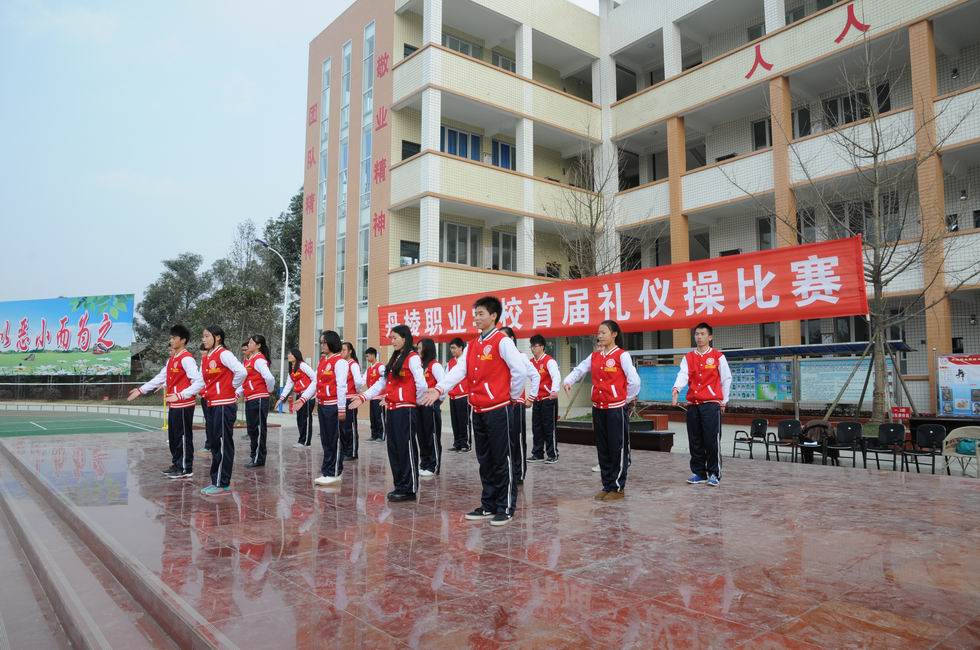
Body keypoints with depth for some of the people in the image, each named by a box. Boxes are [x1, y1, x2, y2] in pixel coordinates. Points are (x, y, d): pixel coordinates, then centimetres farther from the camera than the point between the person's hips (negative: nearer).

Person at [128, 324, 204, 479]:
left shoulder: (186, 358, -16)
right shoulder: (171, 359, 13)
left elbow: (199, 382, -24)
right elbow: (160, 378, 22)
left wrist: (179, 395, -29)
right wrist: (141, 390, 18)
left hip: (184, 405, -9)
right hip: (173, 405, 9)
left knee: (184, 436, -1)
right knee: (173, 436, 16)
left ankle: (186, 469, 7)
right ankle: (176, 465, 27)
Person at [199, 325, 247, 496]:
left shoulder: (223, 354, -12)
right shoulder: (205, 358, 14)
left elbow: (242, 372, -24)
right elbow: (203, 381, 20)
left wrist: (232, 387, -11)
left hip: (224, 405, -9)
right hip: (211, 405, 9)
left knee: (223, 444, -2)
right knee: (214, 444, 13)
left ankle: (223, 484, 5)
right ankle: (216, 481, 22)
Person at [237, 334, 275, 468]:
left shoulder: (259, 360, -14)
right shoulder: (248, 360, 15)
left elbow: (269, 378, -26)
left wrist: (269, 390, -9)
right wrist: (237, 393, 10)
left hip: (259, 399, -9)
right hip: (249, 399, 9)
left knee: (259, 429, -1)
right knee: (251, 428, 14)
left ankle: (259, 459, 6)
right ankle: (254, 456, 24)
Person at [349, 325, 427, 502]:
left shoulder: (412, 358, -9)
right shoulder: (395, 358, 18)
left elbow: (421, 384, -16)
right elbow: (382, 382, 17)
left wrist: (416, 401, -2)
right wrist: (363, 397, 10)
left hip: (406, 410, -8)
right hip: (391, 409, 9)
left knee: (406, 448, -3)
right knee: (393, 449, 11)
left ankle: (409, 489, 4)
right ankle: (399, 486, 20)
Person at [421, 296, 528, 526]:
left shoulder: (502, 341, -10)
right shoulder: (472, 345, 13)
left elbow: (520, 371, -14)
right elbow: (459, 370, 3)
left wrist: (513, 395, -4)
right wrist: (439, 389, -10)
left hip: (498, 410, -7)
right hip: (478, 411, 8)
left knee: (501, 460, 1)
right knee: (484, 461, 14)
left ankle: (506, 508, 11)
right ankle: (488, 506, 25)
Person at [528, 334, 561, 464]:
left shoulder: (549, 361, -13)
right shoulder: (531, 362, 10)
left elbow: (556, 376, -26)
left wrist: (554, 390, -41)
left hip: (548, 399, -7)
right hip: (536, 400, 7)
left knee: (549, 428, -1)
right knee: (536, 428, 10)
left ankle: (553, 455, 9)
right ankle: (537, 454, 19)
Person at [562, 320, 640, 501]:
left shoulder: (622, 355, -8)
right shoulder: (594, 356, 10)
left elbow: (634, 381, -10)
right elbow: (579, 370, 6)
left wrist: (626, 399, 0)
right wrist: (568, 380, -13)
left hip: (616, 409, -6)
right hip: (598, 409, 6)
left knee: (618, 449, 1)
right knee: (602, 449, 12)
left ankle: (617, 488, 11)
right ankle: (607, 485, 22)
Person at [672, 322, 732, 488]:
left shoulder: (718, 356, 2)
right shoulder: (688, 357, 9)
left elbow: (726, 379, 6)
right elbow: (683, 375, -6)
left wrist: (724, 401, 5)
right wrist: (676, 389, -25)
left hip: (711, 404, -3)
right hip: (692, 404, 4)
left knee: (712, 440, -4)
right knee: (695, 441, 7)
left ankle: (714, 474, 7)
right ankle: (698, 473, 17)